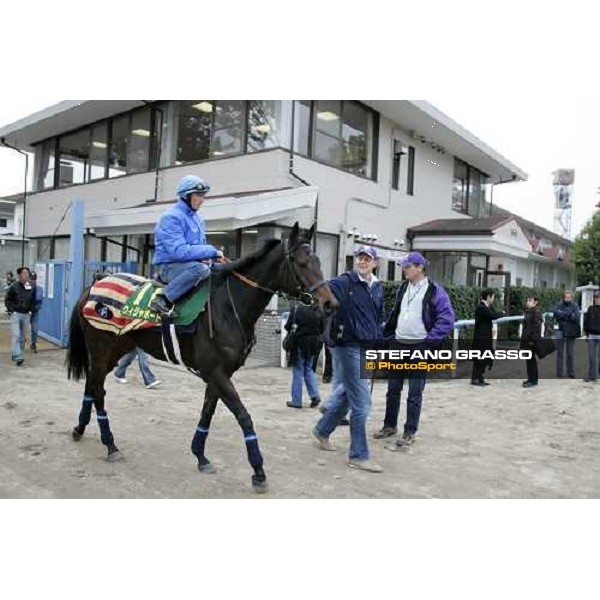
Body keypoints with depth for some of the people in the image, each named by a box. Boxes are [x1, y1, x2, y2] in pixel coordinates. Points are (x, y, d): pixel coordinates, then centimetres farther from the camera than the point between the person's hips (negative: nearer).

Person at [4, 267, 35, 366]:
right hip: (16, 314, -4)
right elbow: (7, 300, 0)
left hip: (26, 315, 4)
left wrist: (31, 309, 6)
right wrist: (12, 311, -7)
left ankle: (14, 354, 24)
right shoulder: (14, 286, -6)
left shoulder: (31, 287, 5)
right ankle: (17, 357, -17)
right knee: (16, 336, -12)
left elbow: (33, 300, 17)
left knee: (22, 337, 9)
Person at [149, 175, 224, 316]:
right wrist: (211, 251, -22)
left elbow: (200, 245, 22)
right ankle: (163, 301, -28)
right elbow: (178, 251, -26)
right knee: (200, 268, -37)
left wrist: (207, 257, -3)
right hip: (169, 267, -9)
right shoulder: (171, 217, -15)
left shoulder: (197, 218, 13)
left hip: (190, 265, 9)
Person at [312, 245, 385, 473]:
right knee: (361, 403, -4)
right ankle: (359, 455, 9)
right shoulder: (344, 283, -11)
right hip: (348, 346, -7)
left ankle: (322, 430, 41)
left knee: (344, 394, 20)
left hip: (367, 348, 7)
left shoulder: (378, 288, 11)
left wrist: (378, 340, 15)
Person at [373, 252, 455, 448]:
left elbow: (447, 319, -12)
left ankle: (409, 432, 12)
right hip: (399, 344, 6)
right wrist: (387, 336, 13)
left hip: (419, 347, -6)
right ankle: (390, 425, 27)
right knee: (393, 389, 13)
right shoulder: (403, 288, 11)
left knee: (415, 393, 2)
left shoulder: (434, 290, -9)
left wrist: (430, 339, -15)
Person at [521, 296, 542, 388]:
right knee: (530, 360, 14)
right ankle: (531, 378, 21)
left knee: (531, 360, -4)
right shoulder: (528, 312, 14)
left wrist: (533, 340, -22)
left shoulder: (536, 313, -13)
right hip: (527, 339, 9)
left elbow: (537, 327, -18)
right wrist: (523, 339, 18)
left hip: (532, 340, -9)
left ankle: (533, 380, 2)